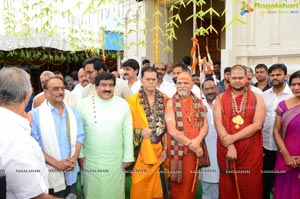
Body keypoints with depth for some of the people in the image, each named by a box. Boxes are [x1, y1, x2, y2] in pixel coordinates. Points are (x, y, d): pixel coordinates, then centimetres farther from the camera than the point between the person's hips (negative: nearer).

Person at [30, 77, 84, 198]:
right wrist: (56, 163, -17)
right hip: (50, 174, -4)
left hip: (71, 172, 4)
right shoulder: (35, 115, -9)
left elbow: (79, 136, 6)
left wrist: (74, 157, -10)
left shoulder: (73, 112, 6)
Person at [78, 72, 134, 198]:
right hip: (91, 159, 0)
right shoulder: (84, 104, -5)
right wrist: (80, 154, 0)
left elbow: (127, 133, -1)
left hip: (116, 160, 1)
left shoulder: (123, 104, -3)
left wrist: (127, 157, 0)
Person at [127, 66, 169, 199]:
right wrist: (140, 132, -22)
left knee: (156, 188, 12)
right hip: (141, 152, -3)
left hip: (159, 150, 3)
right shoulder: (132, 101, -7)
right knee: (141, 188, 6)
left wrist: (166, 148, 3)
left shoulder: (164, 100, 4)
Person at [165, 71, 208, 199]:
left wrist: (197, 140, -16)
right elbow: (172, 130, -13)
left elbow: (205, 125, 3)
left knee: (191, 184, 13)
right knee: (179, 186, 7)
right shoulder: (171, 103, -6)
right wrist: (192, 144, -14)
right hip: (178, 150, -3)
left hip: (196, 149, 3)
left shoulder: (199, 102, 7)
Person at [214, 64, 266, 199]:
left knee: (249, 188, 9)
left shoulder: (256, 98, 1)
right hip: (226, 150, 1)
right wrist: (230, 146, -16)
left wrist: (232, 138, -16)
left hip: (251, 152, -1)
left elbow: (257, 125, -10)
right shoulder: (221, 98, 3)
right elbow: (218, 123, -6)